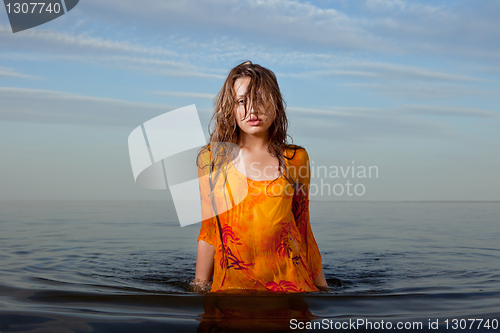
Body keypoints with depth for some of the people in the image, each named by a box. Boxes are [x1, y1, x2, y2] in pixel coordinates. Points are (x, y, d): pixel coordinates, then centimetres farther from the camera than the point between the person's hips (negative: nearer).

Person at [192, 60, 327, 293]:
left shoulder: (295, 159, 7)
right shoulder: (211, 158, 6)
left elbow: (303, 230, 14)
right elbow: (208, 232, 11)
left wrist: (321, 287, 15)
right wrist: (200, 287, 10)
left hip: (290, 280, 2)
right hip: (233, 281, -1)